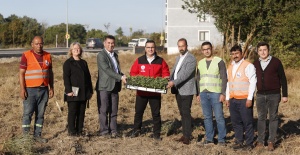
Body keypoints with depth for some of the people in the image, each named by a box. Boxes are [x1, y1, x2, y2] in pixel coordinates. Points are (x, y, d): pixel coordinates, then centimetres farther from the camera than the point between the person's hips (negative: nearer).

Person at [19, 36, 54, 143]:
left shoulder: (47, 56, 9)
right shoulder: (26, 55, -4)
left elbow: (50, 73, 15)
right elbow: (21, 73, -6)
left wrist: (51, 88, 10)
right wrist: (22, 89, -13)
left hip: (44, 90, 4)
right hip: (30, 90, -4)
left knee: (40, 114, 7)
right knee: (27, 113, -4)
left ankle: (37, 135, 15)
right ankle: (26, 136, 1)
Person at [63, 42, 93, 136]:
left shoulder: (84, 63, 17)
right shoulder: (68, 63, -1)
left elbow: (88, 77, 18)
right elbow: (66, 77, -9)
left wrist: (90, 90, 12)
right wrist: (69, 90, -17)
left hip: (83, 93, 6)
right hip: (73, 93, -5)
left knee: (81, 112, 7)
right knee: (72, 112, -1)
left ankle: (79, 130, 14)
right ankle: (72, 131, 5)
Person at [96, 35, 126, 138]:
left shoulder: (115, 55, 18)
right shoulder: (101, 55, -7)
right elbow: (107, 70, -17)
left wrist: (123, 76, 4)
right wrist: (120, 77, -23)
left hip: (114, 87, 7)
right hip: (104, 87, -7)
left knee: (114, 111, 8)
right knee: (104, 110, -1)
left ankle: (113, 130, 14)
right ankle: (104, 131, 6)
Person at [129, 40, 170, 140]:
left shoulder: (160, 61, 4)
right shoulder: (139, 60, 5)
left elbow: (166, 74, 7)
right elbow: (133, 73, 7)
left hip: (155, 92, -1)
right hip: (141, 91, 1)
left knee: (156, 113, 4)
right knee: (138, 111, 8)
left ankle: (156, 133, 12)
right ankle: (136, 130, 22)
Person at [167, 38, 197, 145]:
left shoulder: (191, 59, -10)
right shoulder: (178, 58, 18)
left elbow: (186, 74, -20)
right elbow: (173, 71, 17)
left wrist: (174, 82, -27)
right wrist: (169, 81, 0)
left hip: (186, 90, -8)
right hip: (178, 90, 8)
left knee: (186, 113, -7)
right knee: (182, 113, 11)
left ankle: (187, 137, -3)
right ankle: (184, 134, 17)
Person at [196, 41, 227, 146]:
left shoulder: (219, 61, -2)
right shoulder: (200, 63, 13)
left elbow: (224, 78, -4)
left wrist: (223, 93, -11)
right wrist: (198, 93, 12)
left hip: (215, 93, -4)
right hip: (203, 93, 4)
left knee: (219, 117, -5)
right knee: (207, 117, 7)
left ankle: (221, 139, 2)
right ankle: (209, 138, 13)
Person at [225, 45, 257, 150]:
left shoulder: (248, 66, -6)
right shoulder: (230, 67, 16)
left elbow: (252, 82, -10)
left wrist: (249, 98, -14)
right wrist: (227, 98, 15)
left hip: (245, 99, -6)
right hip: (233, 99, 6)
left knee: (247, 122, -1)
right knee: (236, 122, 9)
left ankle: (249, 143, 7)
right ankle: (239, 142, 19)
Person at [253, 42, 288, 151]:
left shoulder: (276, 62, -3)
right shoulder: (255, 64, 6)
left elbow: (283, 79, -2)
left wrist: (284, 95, -5)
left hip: (274, 95, -3)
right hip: (260, 95, 3)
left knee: (273, 118, 3)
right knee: (261, 118, 6)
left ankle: (271, 142, 8)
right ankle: (260, 141, 12)